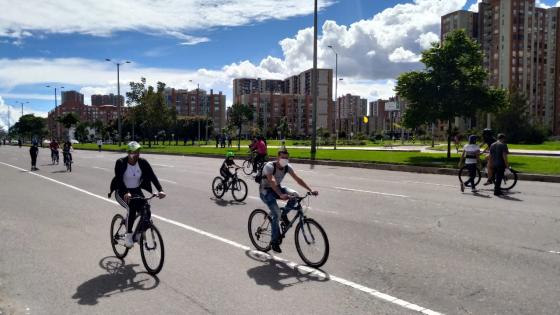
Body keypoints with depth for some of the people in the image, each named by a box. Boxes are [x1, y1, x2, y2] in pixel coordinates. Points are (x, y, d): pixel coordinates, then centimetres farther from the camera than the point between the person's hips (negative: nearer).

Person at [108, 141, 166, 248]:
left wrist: (160, 190, -33)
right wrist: (126, 193, -47)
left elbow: (152, 176, -18)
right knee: (131, 207, -31)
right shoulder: (121, 163, -18)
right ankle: (128, 235, -16)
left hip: (136, 191, 4)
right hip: (122, 192, -4)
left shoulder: (143, 162, -9)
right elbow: (119, 180, -29)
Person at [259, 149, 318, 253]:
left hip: (277, 187, 6)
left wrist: (311, 190, -24)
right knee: (276, 213, -22)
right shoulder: (270, 166, -27)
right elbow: (272, 181, -41)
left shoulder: (287, 167, -9)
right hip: (266, 191, -6)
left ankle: (284, 214, 1)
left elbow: (297, 179, -13)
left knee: (295, 195, -22)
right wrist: (281, 195, -55)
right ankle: (275, 241, -8)